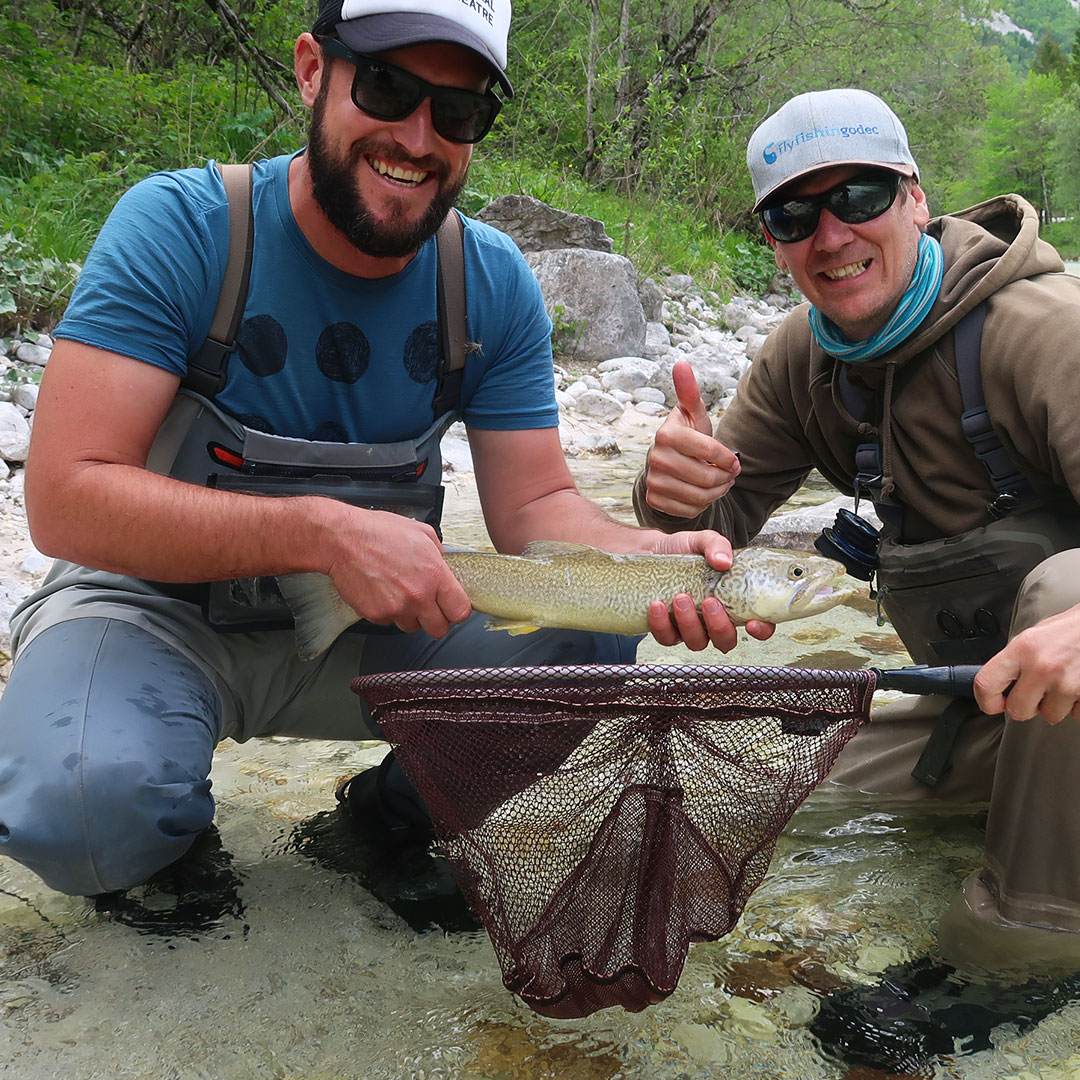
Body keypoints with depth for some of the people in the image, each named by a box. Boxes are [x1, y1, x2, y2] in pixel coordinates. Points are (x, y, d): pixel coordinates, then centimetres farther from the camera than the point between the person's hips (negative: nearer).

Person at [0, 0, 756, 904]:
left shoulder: (494, 284, -6)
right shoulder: (179, 227, -18)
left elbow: (535, 506, -5)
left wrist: (654, 556, -28)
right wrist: (323, 532, -36)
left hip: (380, 616, 3)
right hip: (162, 605, -3)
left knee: (588, 636, -18)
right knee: (86, 800, -33)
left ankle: (416, 792, 10)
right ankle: (170, 821, 6)